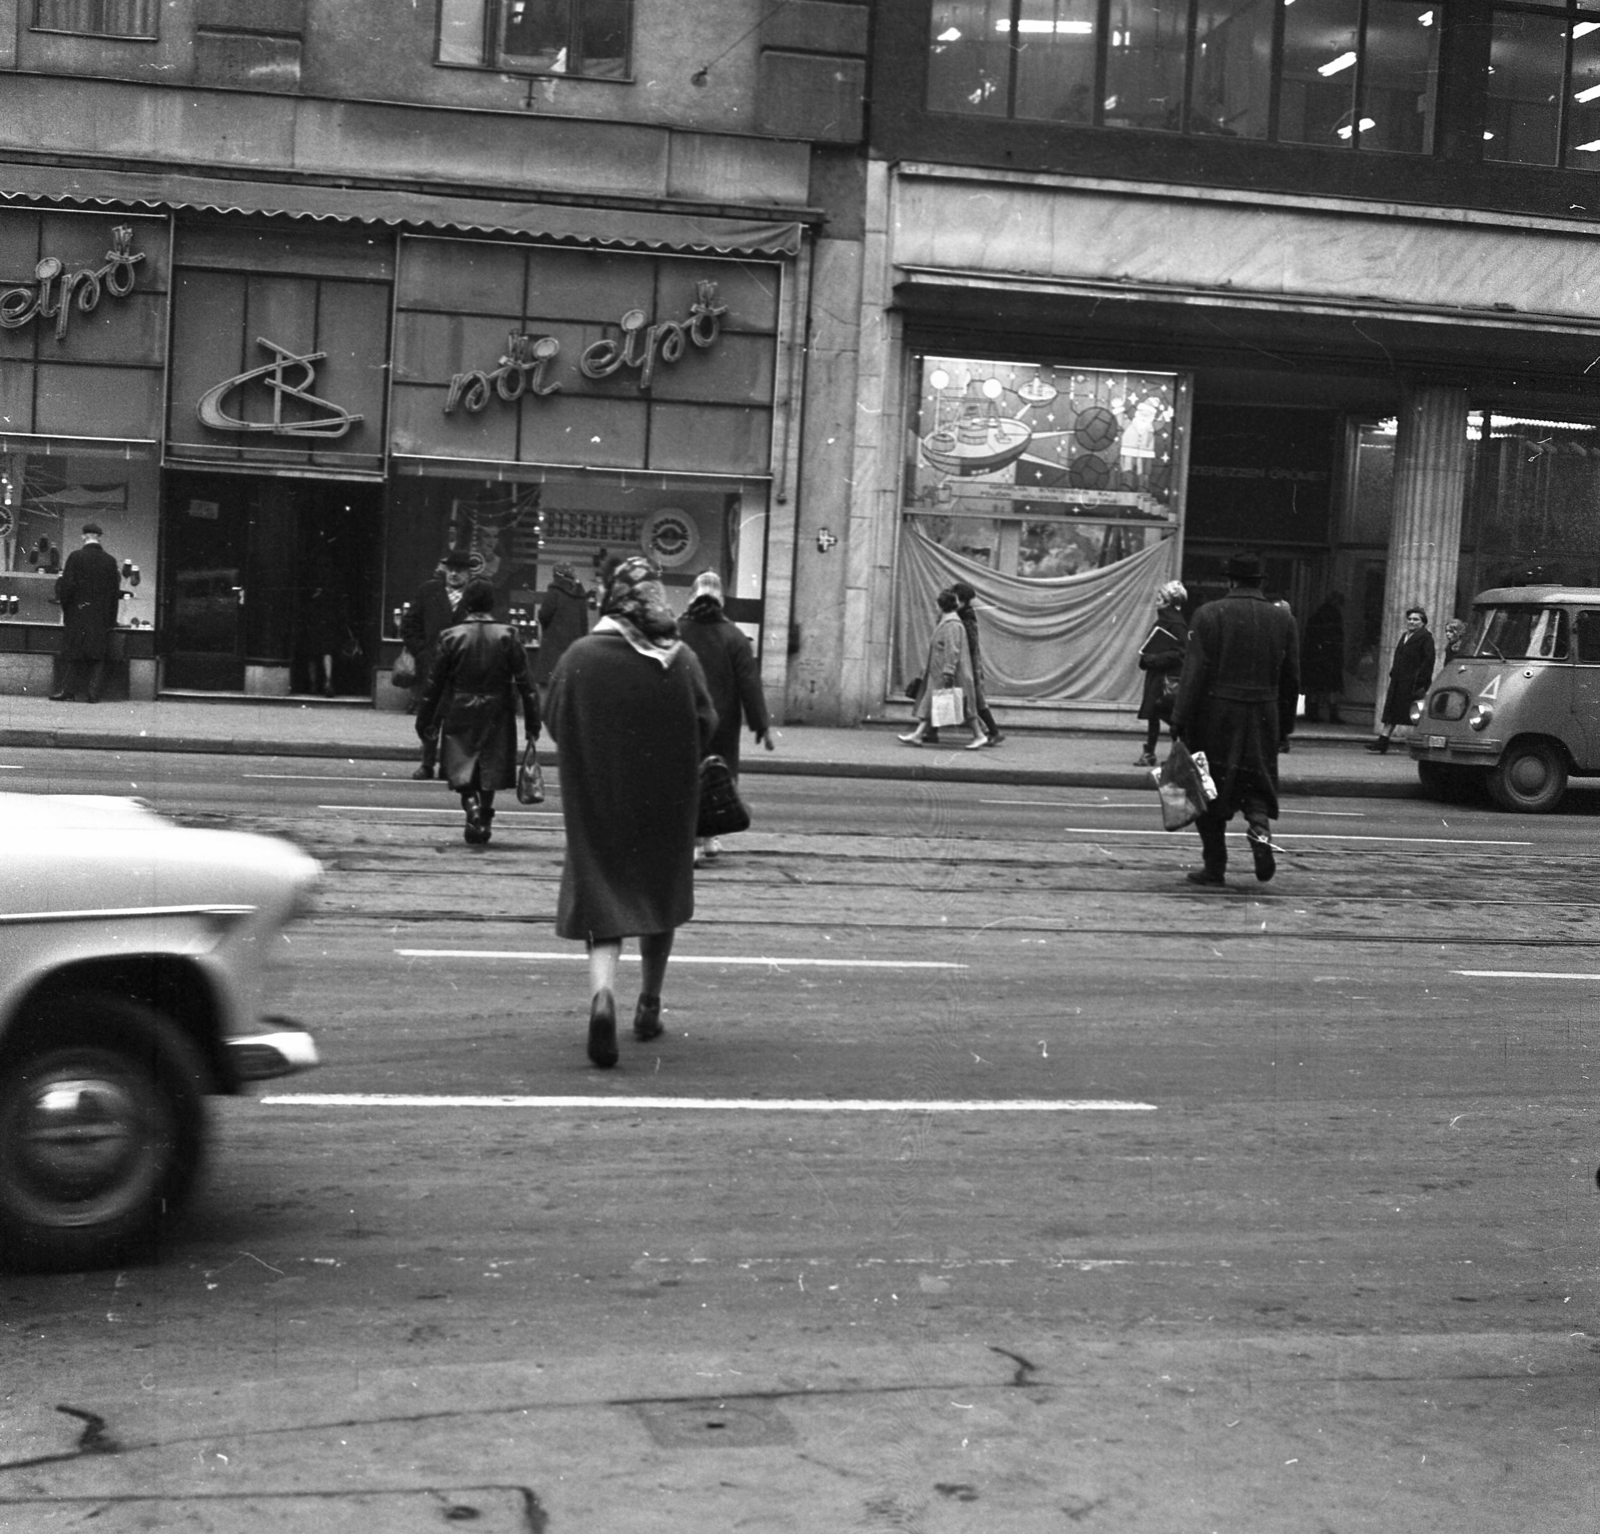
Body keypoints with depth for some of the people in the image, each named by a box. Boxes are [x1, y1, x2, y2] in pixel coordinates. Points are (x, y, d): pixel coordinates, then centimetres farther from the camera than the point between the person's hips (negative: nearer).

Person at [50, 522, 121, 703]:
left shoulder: (76, 557, -8)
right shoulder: (110, 561, 1)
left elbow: (68, 586, -11)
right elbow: (115, 592, 4)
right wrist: (111, 619, 10)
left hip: (78, 614, -2)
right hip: (101, 617, 2)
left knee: (72, 653, 5)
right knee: (98, 655, 5)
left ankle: (68, 690, 3)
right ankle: (94, 693, 0)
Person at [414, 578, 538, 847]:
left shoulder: (451, 636, -6)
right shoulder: (507, 636, -6)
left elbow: (434, 683, -3)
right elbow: (525, 683, -6)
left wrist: (425, 720, 7)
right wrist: (532, 723, -1)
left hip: (459, 715, -1)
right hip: (496, 715, 1)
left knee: (462, 774, 7)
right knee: (489, 774, 14)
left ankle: (472, 805, -18)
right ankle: (484, 821, 19)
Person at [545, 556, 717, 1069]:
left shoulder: (581, 655, -8)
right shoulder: (682, 660, -6)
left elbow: (555, 722, -1)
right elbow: (706, 726, -3)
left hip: (598, 804, -1)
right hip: (667, 803, 1)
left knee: (603, 902, 1)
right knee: (661, 898, 19)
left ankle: (603, 994, -26)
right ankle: (649, 1007, 29)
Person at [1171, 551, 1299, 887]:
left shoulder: (1210, 614, -6)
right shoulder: (1283, 620, 6)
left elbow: (1195, 672, -11)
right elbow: (1291, 679, 9)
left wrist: (1181, 719, -10)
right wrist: (1284, 726, 16)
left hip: (1215, 715, -3)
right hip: (1263, 719, 3)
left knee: (1210, 789, 7)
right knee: (1257, 782, 16)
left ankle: (1215, 866, 9)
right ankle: (1260, 829, -13)